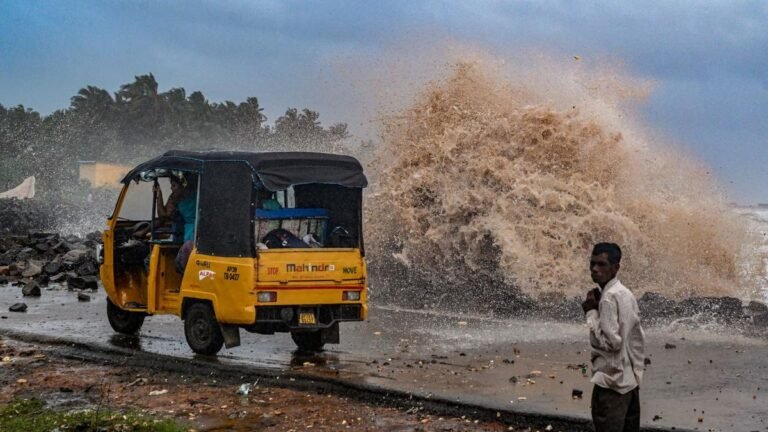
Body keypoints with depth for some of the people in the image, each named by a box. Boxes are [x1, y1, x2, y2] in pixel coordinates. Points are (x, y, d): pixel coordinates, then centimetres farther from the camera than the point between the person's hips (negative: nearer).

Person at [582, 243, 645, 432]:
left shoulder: (609, 298, -18)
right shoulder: (626, 294, 12)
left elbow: (610, 342, -23)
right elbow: (638, 339, 16)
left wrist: (591, 312, -15)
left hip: (611, 382, -10)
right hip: (630, 379, 10)